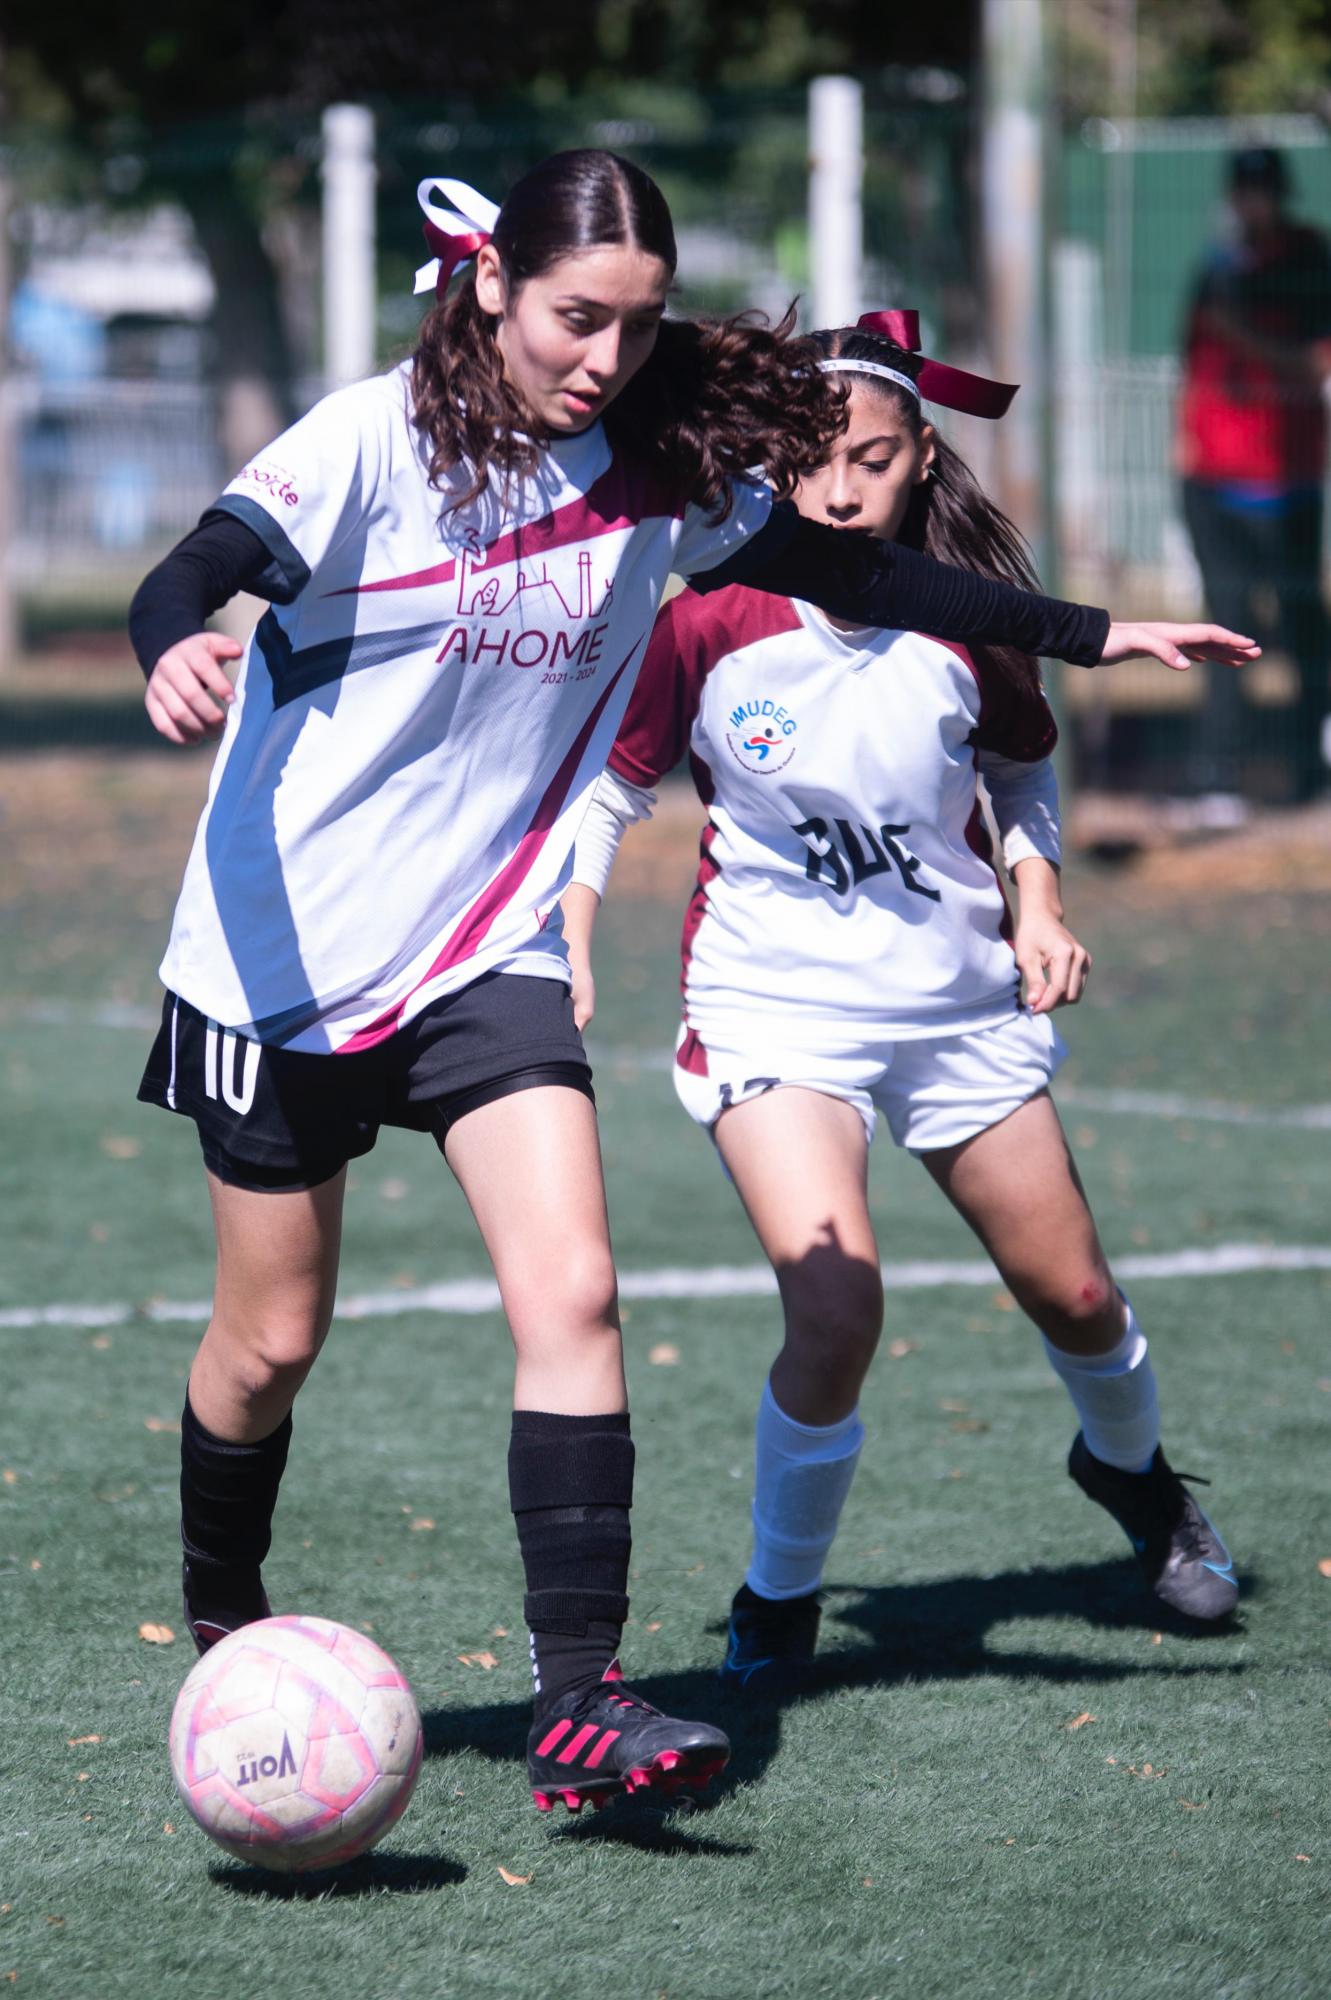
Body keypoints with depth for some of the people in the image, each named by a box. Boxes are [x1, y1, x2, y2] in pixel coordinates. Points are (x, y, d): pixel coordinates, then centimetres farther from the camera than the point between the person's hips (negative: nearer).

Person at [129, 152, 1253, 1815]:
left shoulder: (662, 466, -2)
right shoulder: (374, 441, -15)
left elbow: (849, 570, 10)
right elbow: (194, 575, -25)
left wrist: (1088, 634, 10)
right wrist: (177, 652, -49)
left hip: (493, 949, 3)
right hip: (284, 948, -3)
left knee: (570, 1296, -15)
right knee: (272, 1339, 8)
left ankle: (576, 1701, -16)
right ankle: (220, 1624, 35)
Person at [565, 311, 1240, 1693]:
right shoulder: (710, 626, -15)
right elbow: (608, 794, -1)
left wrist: (1038, 903, -2)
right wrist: (567, 959, -10)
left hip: (960, 999, 3)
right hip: (772, 1006, -3)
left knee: (1073, 1295, 13)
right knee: (837, 1307, -22)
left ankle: (1130, 1471, 49)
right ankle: (780, 1599, 2)